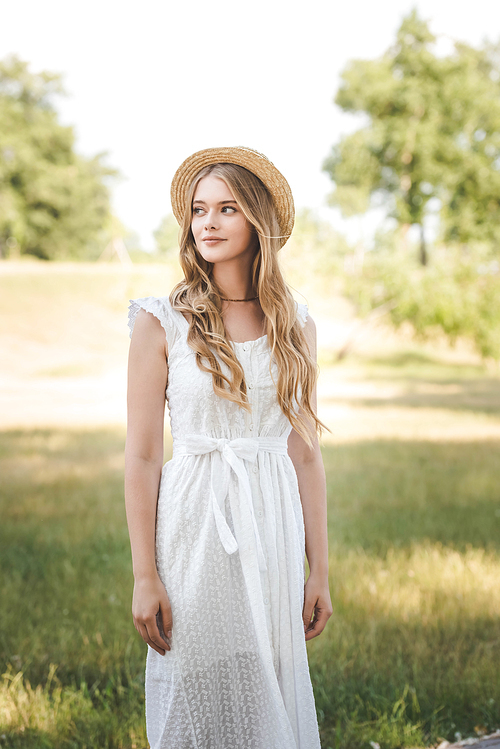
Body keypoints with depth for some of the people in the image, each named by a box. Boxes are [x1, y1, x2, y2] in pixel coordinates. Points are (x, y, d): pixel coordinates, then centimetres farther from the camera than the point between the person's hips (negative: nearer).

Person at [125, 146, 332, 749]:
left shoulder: (293, 325, 6)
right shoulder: (162, 322, -4)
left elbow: (305, 455, 8)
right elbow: (141, 457, -4)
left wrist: (319, 572, 7)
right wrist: (144, 578, -8)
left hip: (273, 530, 3)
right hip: (196, 527, -3)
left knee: (274, 697, 10)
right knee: (198, 700, 4)